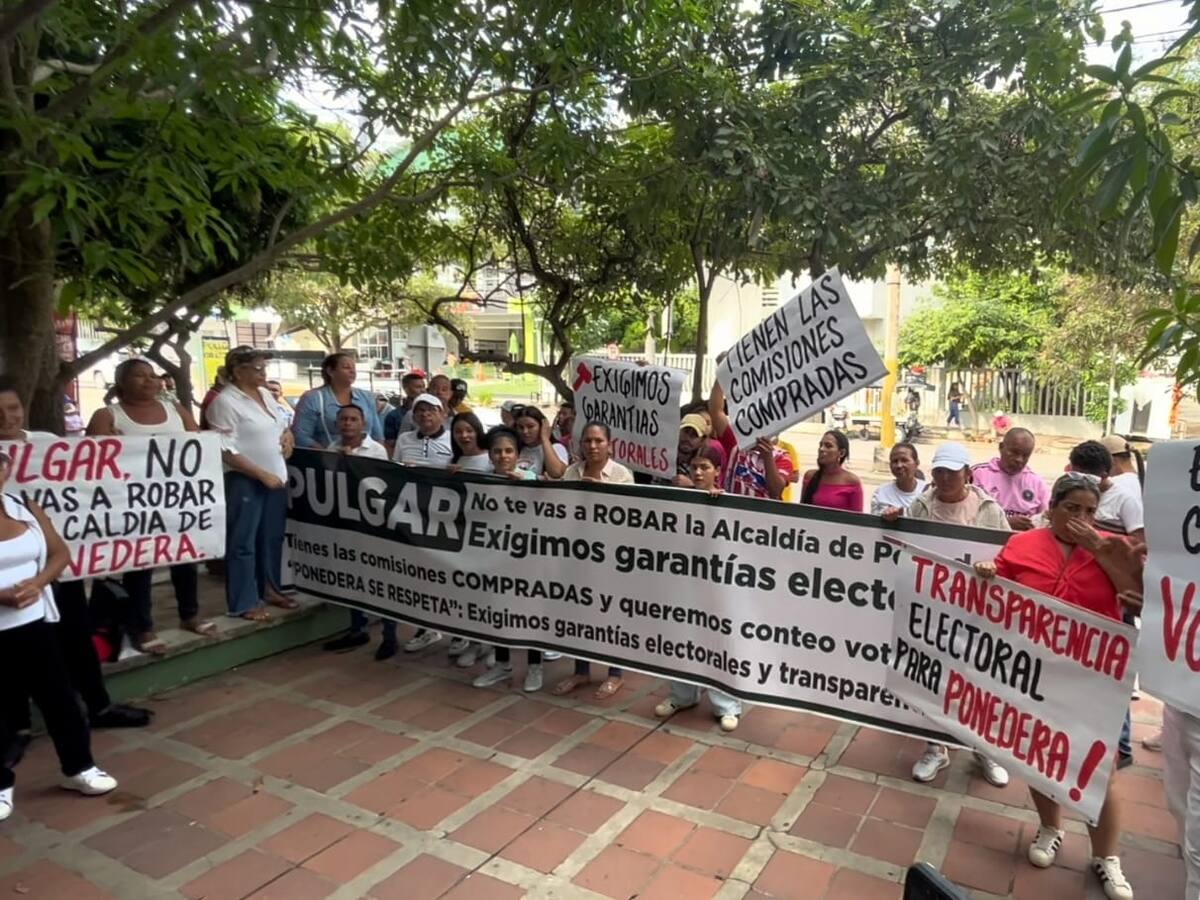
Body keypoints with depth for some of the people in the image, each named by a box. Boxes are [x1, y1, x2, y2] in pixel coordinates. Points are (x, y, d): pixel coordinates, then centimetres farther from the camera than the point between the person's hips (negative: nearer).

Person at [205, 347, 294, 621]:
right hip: (245, 481, -8)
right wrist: (262, 475, -19)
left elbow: (283, 425, 26)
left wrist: (287, 436, 4)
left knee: (272, 538, 16)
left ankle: (269, 589, 30)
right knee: (243, 543, 1)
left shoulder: (265, 394, 11)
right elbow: (227, 451, -18)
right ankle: (243, 603, 10)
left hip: (277, 478, 8)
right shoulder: (225, 401, -14)